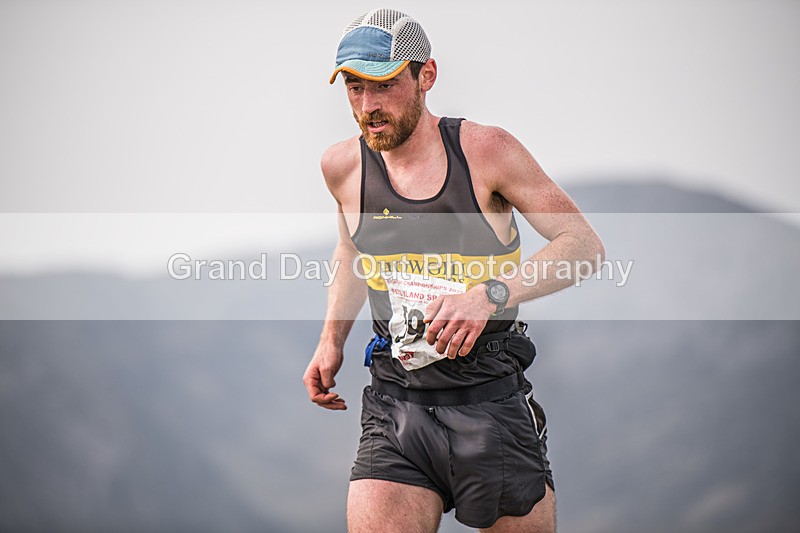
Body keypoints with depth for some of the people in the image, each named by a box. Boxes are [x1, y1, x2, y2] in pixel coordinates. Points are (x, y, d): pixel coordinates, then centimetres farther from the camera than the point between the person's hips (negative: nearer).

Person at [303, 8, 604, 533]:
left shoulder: (485, 150, -8)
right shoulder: (344, 166, 3)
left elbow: (585, 244, -9)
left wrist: (488, 295, -24)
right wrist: (331, 341, 12)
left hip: (492, 404, -2)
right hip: (396, 406, 2)